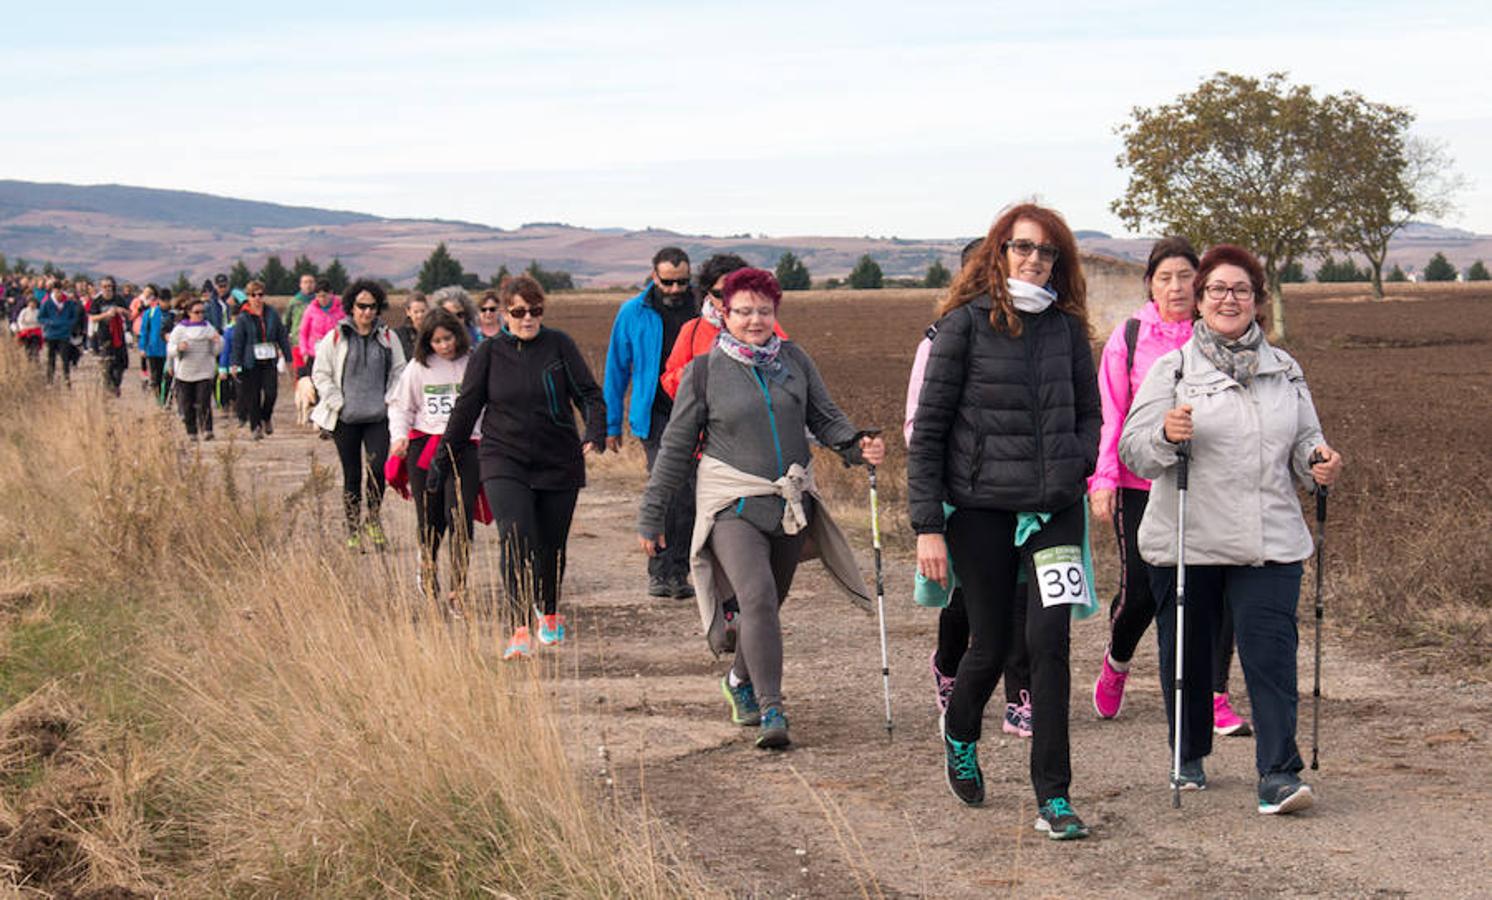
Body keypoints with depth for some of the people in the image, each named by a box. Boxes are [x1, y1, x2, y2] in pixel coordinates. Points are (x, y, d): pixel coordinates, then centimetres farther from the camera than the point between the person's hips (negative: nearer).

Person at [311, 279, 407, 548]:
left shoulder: (388, 338, 7)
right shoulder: (335, 337, 1)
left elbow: (399, 372, 13)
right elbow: (320, 374, 3)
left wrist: (389, 401, 1)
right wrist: (338, 403, -5)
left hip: (379, 416, 1)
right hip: (346, 418, -1)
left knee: (377, 469, -12)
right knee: (352, 476, 3)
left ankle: (373, 519, 12)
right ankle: (353, 530, 14)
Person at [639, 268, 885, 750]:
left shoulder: (795, 360, 7)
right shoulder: (705, 371, -1)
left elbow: (826, 417, 10)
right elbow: (676, 447, 4)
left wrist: (859, 444, -12)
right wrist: (652, 516, 4)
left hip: (792, 504, 4)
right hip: (734, 506, -4)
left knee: (769, 602, 14)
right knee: (756, 598, -20)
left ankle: (741, 680, 40)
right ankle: (771, 711, -20)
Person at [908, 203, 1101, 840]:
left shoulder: (1066, 327, 7)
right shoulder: (966, 323, -5)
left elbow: (1090, 413, 21)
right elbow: (927, 428, -5)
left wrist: (1075, 464, 2)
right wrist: (927, 524, -10)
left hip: (1054, 508, 3)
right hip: (980, 507, -2)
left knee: (1050, 638, -9)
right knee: (991, 645, 7)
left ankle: (1054, 798, -3)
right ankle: (959, 733, 41)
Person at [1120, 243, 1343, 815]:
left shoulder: (1285, 369, 13)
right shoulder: (1171, 368, 3)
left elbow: (1305, 440, 21)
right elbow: (1132, 451, -3)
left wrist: (1318, 462, -2)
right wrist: (1166, 434, -25)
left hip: (1269, 541, 1)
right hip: (1186, 540, -1)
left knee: (1270, 650, -9)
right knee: (1186, 653, 8)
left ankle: (1278, 773, -9)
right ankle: (1189, 758, 27)